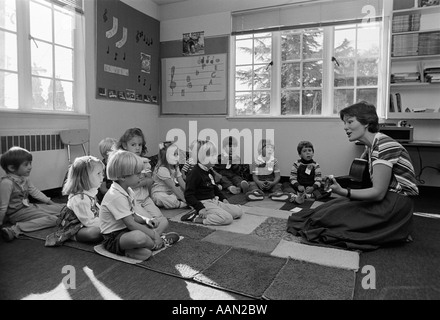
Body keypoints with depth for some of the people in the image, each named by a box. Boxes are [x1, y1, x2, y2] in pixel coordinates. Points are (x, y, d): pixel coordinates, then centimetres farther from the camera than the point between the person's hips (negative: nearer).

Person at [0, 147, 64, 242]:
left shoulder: (24, 179, 5)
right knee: (52, 219, -26)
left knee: (60, 208, 5)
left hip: (28, 207, 9)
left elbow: (34, 191, 18)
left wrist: (49, 201, 15)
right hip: (17, 212, -9)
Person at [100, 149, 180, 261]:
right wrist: (153, 234, -22)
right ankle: (157, 243, -9)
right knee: (139, 237, -40)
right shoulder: (116, 196, -25)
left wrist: (146, 220, -6)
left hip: (125, 230, 10)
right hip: (113, 238, -10)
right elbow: (130, 224, -26)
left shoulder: (128, 191, 6)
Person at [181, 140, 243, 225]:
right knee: (227, 218, -26)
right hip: (204, 203, -10)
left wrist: (223, 198, 18)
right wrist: (200, 208, -25)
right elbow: (188, 195, -18)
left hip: (214, 201, 10)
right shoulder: (195, 173, -15)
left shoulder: (209, 171, 15)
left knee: (239, 211, 1)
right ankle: (195, 217, -18)